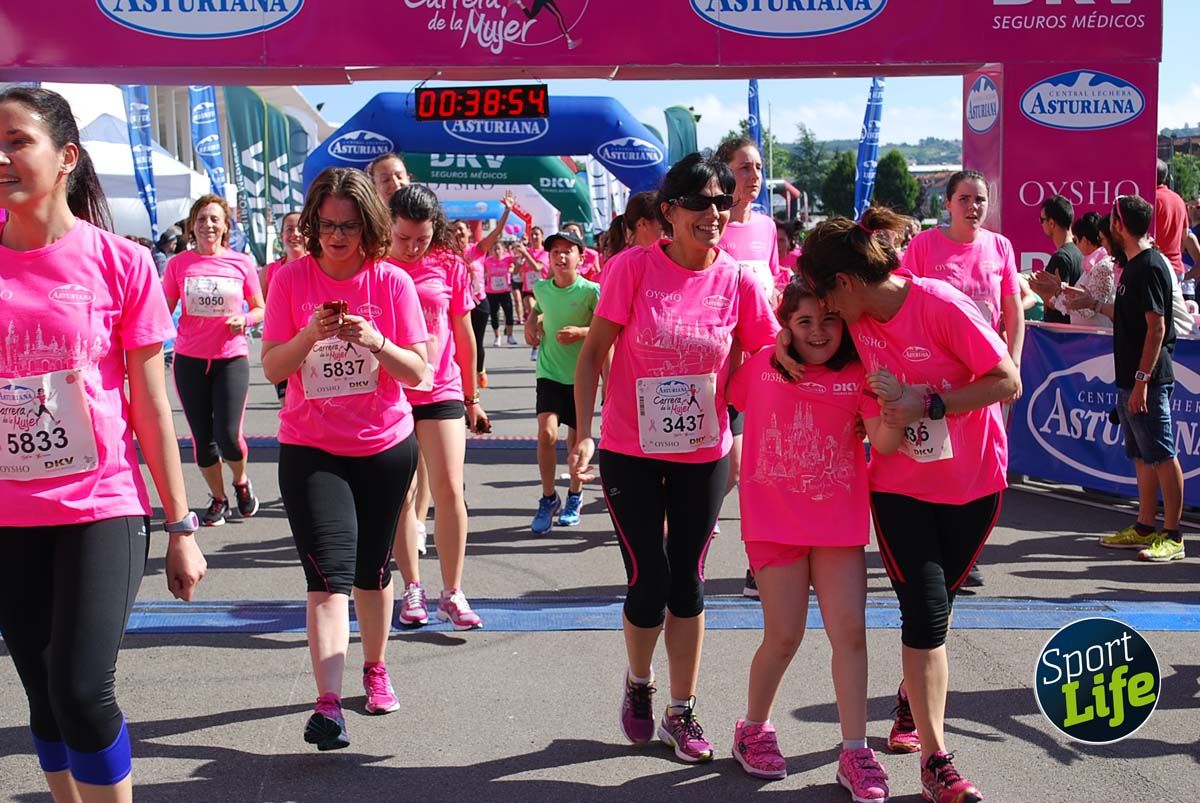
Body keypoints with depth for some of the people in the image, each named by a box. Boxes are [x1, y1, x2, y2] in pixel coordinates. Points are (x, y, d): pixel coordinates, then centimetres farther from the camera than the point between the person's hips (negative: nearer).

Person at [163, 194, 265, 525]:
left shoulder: (241, 262, 0)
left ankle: (241, 480, 22)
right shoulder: (178, 264, 2)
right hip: (189, 359, 2)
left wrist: (244, 319, -13)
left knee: (228, 436, -11)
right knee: (202, 438, 6)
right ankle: (218, 499, 27)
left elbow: (260, 310, 8)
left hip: (232, 358, -1)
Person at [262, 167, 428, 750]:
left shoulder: (391, 281, -5)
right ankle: (328, 704, -13)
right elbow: (272, 368, -6)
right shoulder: (291, 280, -5)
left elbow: (417, 371, -5)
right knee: (329, 572, -12)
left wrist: (375, 341, -23)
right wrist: (310, 335, -24)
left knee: (371, 569, 13)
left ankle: (375, 668, 34)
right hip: (309, 448, -1)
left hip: (385, 446, 1)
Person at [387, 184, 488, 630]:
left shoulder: (449, 265, 0)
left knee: (449, 489, -6)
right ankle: (412, 589, 20)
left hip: (441, 391, 0)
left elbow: (464, 335, 8)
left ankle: (452, 593, 5)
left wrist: (472, 398, 11)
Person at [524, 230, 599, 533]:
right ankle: (548, 499, 1)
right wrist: (530, 323, 6)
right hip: (549, 373, 2)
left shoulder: (591, 291, -12)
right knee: (547, 433, -15)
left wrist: (581, 332, -25)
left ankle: (574, 497, 32)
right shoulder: (541, 288, 1)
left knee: (575, 440, 10)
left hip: (581, 376, -2)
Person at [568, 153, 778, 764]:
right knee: (649, 580, -1)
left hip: (704, 455, 2)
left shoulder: (737, 281, -7)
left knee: (687, 582, 9)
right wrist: (583, 432, -12)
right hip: (630, 452, -2)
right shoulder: (633, 268, -12)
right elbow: (593, 352, -7)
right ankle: (638, 681, 30)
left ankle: (681, 713, 25)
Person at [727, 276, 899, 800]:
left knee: (850, 632, -1)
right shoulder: (761, 367, -2)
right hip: (773, 519, -1)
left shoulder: (858, 376, -1)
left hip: (840, 521, 2)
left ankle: (855, 752, 10)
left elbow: (884, 443, -12)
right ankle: (753, 730, 25)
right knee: (784, 636, 1)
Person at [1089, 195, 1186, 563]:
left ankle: (1173, 536, 2)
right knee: (1142, 457, 14)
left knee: (1162, 456, -4)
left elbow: (1156, 326, -20)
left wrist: (1142, 380, -23)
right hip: (1130, 380, 10)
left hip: (1149, 382, -10)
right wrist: (1096, 304, 29)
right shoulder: (1135, 266, 13)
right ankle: (1144, 528, 22)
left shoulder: (1150, 267, -16)